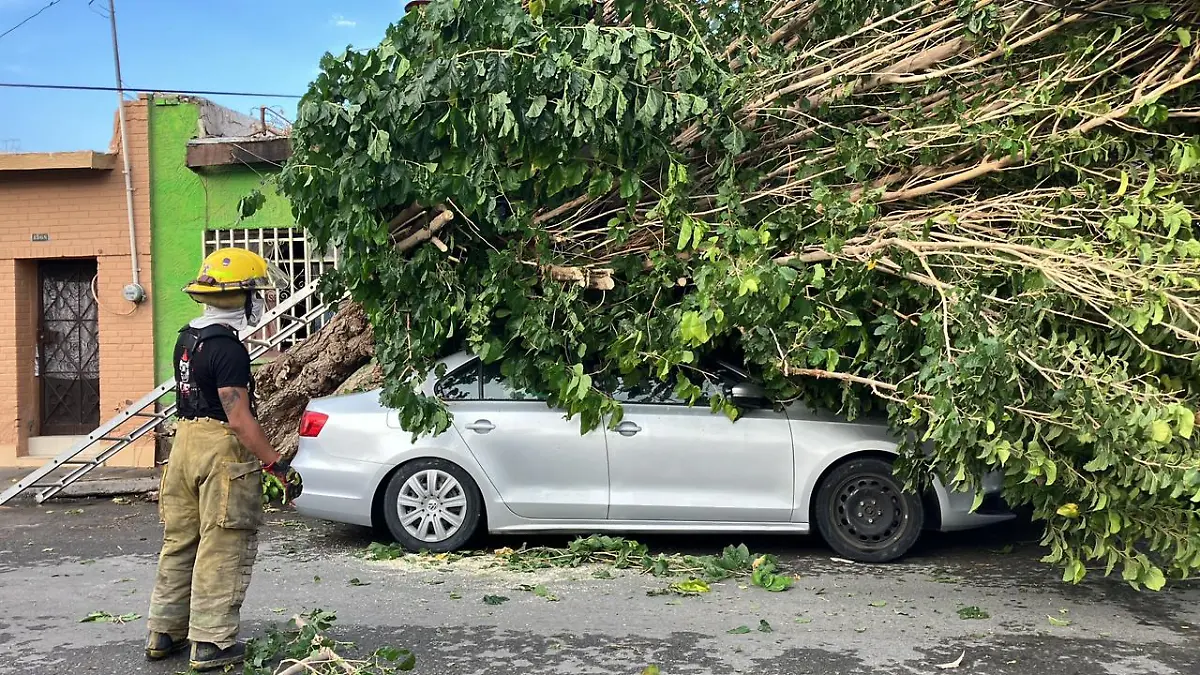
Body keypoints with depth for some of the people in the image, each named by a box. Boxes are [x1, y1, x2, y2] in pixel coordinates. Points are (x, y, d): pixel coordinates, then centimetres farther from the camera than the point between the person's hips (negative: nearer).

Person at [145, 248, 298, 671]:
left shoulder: (187, 338, 10)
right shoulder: (229, 349, -18)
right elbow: (239, 418, -22)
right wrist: (275, 464, -19)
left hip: (185, 440, 9)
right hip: (222, 450, -9)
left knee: (180, 541, 17)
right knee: (222, 550, -1)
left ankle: (165, 632, 27)